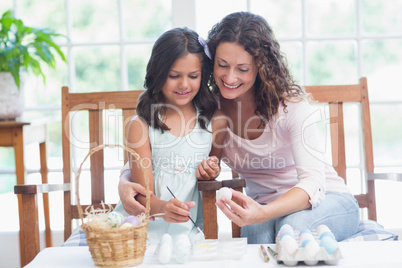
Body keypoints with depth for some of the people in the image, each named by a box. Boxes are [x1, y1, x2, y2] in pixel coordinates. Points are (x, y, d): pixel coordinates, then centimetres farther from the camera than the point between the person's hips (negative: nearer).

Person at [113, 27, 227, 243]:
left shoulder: (215, 120, 5)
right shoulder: (142, 125, -3)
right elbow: (144, 194, -7)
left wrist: (211, 171, 1)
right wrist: (162, 208, -30)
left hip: (187, 229, 2)